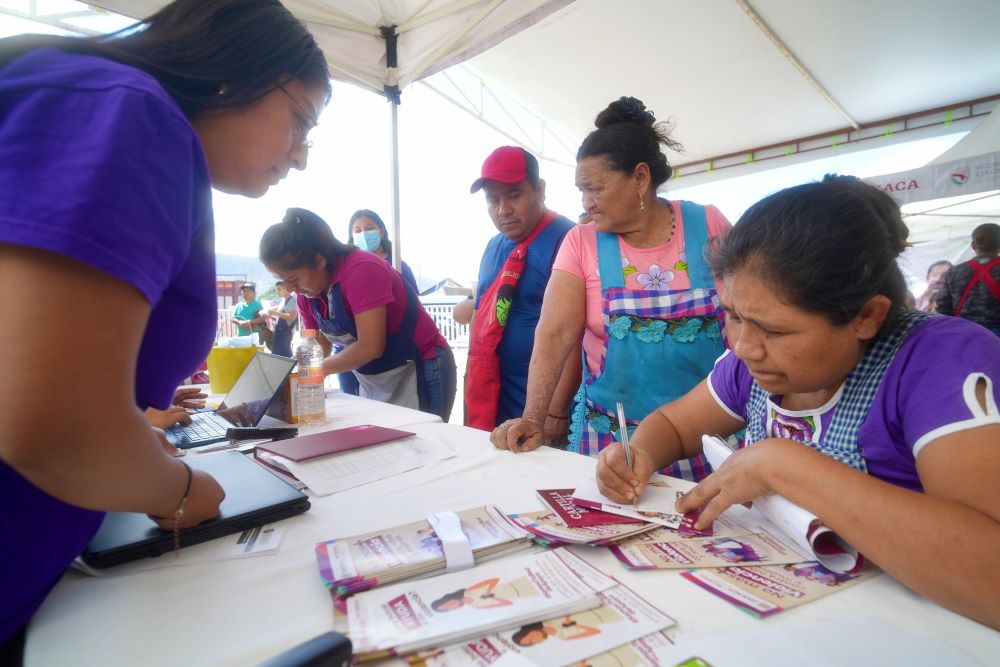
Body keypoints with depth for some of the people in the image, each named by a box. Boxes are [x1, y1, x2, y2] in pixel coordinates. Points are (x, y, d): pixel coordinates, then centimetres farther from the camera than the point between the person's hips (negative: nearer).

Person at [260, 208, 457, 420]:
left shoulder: (361, 270, -24)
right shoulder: (307, 293, 1)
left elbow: (370, 347, -27)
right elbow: (317, 349, 3)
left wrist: (320, 369, -19)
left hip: (421, 371, -7)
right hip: (372, 382, 7)